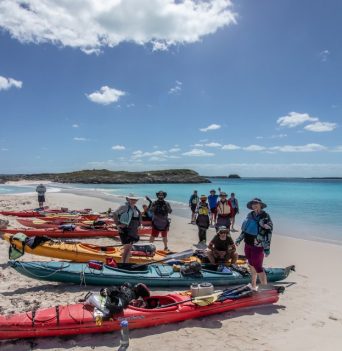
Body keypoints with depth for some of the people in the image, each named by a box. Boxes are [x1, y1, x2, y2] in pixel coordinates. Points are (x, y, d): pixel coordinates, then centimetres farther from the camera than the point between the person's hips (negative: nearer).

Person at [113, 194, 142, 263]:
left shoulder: (136, 208, 10)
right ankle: (123, 263, 3)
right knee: (127, 247, -9)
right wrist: (118, 224, -17)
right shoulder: (124, 207, -12)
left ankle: (126, 263, 23)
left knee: (130, 248, 12)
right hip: (125, 230, -7)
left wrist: (139, 224, 17)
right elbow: (115, 214, -20)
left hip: (133, 231, 7)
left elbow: (139, 215, 28)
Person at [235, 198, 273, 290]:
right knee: (252, 265, 17)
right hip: (248, 244, 7)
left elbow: (268, 233, -15)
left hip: (258, 246, -7)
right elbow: (245, 228, 18)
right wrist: (239, 239, 20)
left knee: (258, 267, -4)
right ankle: (253, 286, 32)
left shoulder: (265, 217, -13)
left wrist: (267, 248, -18)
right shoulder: (250, 215, 7)